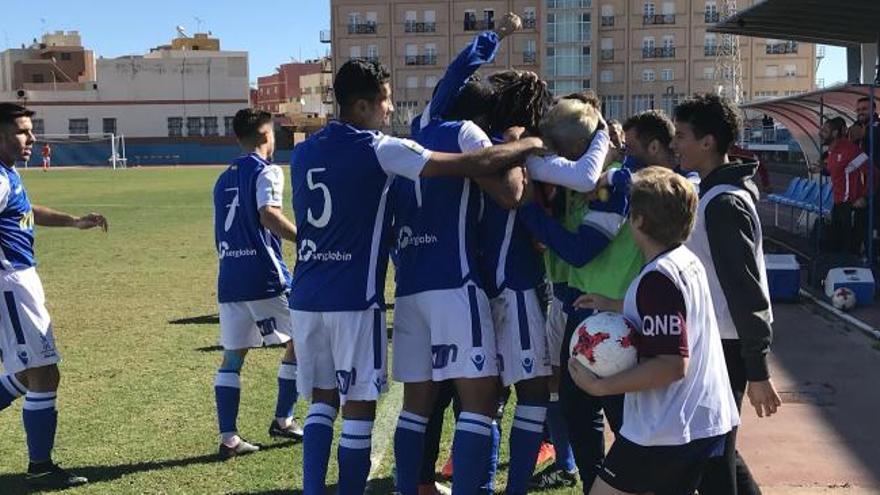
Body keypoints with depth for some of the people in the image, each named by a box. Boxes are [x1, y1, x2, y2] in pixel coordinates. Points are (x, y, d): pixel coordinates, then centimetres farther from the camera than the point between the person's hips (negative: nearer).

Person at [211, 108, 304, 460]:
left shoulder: (224, 179, 19)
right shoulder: (266, 171, -5)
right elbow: (269, 216, -22)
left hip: (229, 279, 7)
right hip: (264, 277, -7)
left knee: (232, 355, 8)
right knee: (299, 341, 10)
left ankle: (228, 437, 5)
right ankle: (283, 420, 14)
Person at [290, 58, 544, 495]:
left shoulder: (303, 152, 11)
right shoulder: (376, 149, -10)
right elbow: (473, 165, -12)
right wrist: (528, 145, 1)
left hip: (306, 296, 7)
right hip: (352, 299, -6)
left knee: (321, 401, 13)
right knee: (358, 406, 3)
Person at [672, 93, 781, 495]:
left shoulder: (724, 204, -21)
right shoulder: (711, 194, 9)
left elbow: (747, 289, -23)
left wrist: (758, 372, -22)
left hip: (723, 348, -10)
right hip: (710, 341, 10)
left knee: (711, 460, 0)